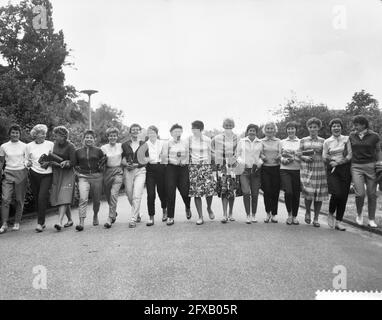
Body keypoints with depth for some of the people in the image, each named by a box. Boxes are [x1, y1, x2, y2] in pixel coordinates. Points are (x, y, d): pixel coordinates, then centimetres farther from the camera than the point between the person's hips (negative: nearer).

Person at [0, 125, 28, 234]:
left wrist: (28, 176, 0)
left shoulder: (24, 146, 4)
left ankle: (17, 223, 13)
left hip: (21, 173, 0)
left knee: (20, 199, 2)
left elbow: (28, 161, 8)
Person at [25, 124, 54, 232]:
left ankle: (40, 223, -10)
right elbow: (27, 160, 15)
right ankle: (42, 222, 22)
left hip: (47, 175, -2)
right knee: (36, 198, 7)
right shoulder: (29, 146, 7)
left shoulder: (50, 144, 2)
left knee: (42, 198, -14)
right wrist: (28, 164, -7)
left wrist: (48, 163, -11)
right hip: (34, 174, 3)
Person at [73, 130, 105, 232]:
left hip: (97, 177, 1)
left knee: (96, 200, 10)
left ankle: (95, 215, 40)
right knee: (83, 199, -18)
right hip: (83, 177, 0)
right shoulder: (78, 151, 8)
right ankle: (81, 222, -20)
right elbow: (74, 164, 19)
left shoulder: (98, 151, 5)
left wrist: (100, 168, 0)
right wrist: (78, 171, 6)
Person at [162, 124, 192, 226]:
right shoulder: (167, 143, 3)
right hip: (171, 168, -1)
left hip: (183, 168, 1)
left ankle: (188, 208, 30)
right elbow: (164, 158, 3)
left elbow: (188, 156, 13)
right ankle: (170, 217, 4)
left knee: (185, 191, -5)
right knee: (170, 193, -5)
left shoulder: (185, 143, 9)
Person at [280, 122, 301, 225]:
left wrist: (294, 158, -12)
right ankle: (289, 214, 8)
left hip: (297, 170, 0)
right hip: (285, 170, 0)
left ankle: (295, 216, 18)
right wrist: (284, 160, -9)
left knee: (296, 194, 2)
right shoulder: (282, 142, 12)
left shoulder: (300, 142, 9)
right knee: (288, 192, -13)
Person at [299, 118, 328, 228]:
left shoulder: (323, 141, 11)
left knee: (319, 195, 1)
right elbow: (299, 155, 9)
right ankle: (307, 212, 17)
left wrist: (319, 152, -9)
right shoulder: (303, 140, 10)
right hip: (306, 169, -1)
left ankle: (316, 219, 14)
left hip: (319, 170, 1)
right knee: (308, 193, -11)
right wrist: (305, 157, -11)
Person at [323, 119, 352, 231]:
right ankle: (331, 214, 9)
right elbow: (324, 157, 5)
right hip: (332, 170, -1)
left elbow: (350, 155, 2)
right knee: (336, 193, -18)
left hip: (345, 169, 1)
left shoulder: (346, 139, 9)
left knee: (343, 196, -2)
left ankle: (338, 222, 9)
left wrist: (338, 162, -10)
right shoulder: (327, 142, 9)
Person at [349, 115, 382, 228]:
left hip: (371, 166, 0)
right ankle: (359, 214, 16)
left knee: (372, 194, 2)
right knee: (360, 193, -12)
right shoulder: (352, 136, 8)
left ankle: (371, 220, 16)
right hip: (356, 167, 1)